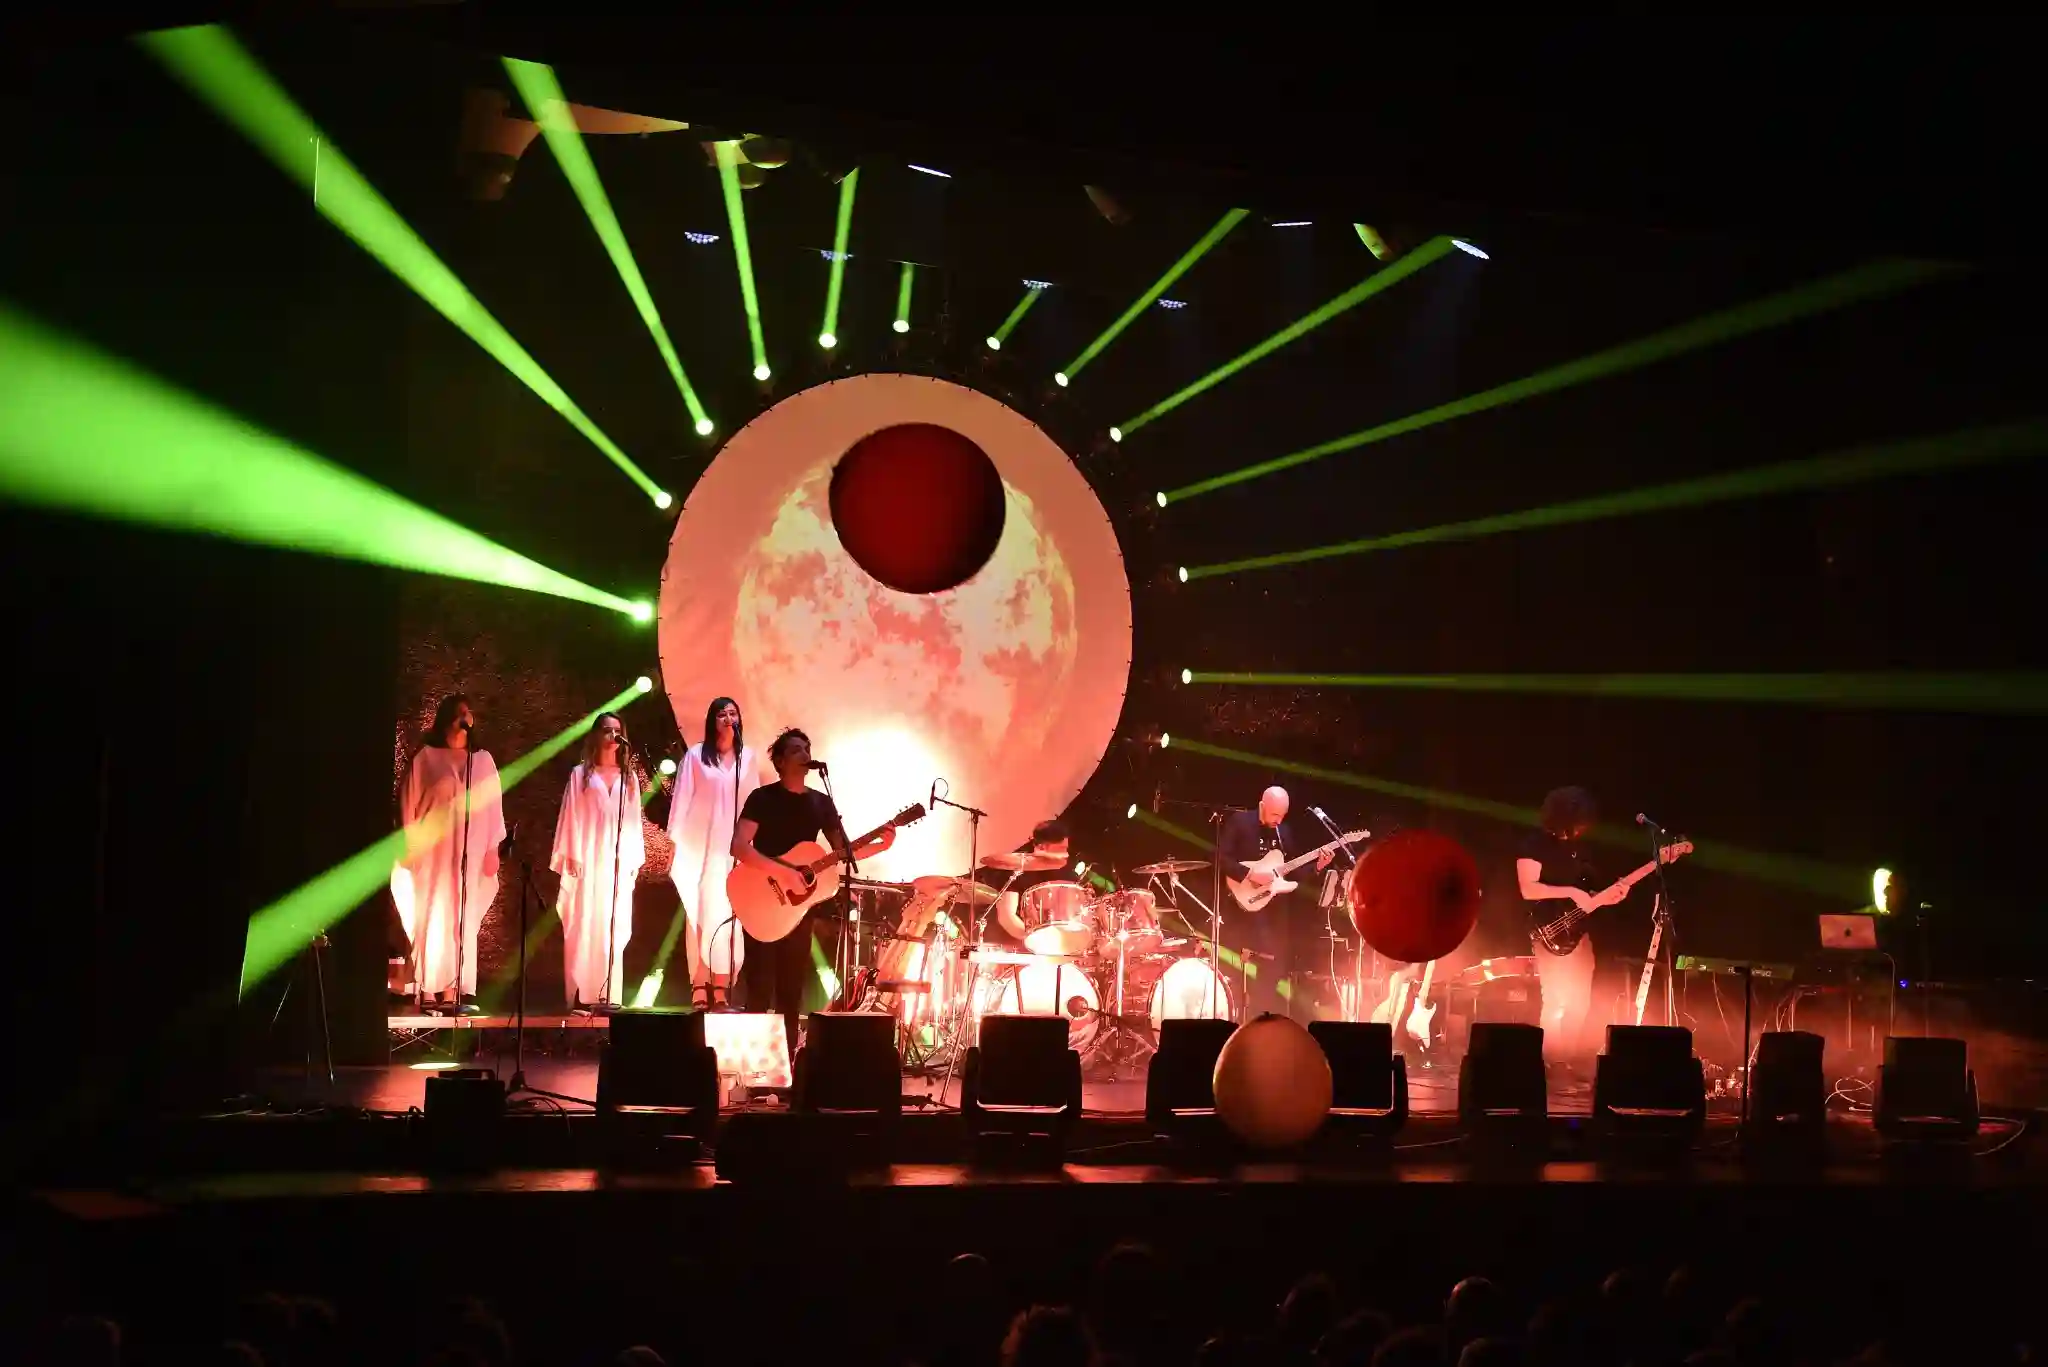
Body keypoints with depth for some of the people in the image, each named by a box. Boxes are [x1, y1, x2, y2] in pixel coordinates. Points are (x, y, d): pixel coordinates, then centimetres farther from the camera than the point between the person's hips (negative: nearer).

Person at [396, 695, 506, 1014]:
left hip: (470, 852, 3)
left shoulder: (483, 760, 12)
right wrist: (411, 848, -5)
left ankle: (454, 991, -1)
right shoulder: (426, 757, 3)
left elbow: (493, 807, 11)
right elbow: (408, 802, 2)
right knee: (434, 916, -7)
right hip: (434, 850, -3)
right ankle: (429, 991, -7)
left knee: (463, 919, 0)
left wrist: (493, 850, 5)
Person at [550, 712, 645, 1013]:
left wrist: (636, 860, 6)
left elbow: (634, 821, 13)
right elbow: (571, 816, 2)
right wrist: (571, 856, -8)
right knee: (584, 927, -7)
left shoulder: (629, 778, 15)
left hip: (619, 862, 3)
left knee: (613, 929, 0)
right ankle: (581, 995, -9)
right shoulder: (581, 774, 6)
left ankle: (607, 995, -1)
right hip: (588, 860, -3)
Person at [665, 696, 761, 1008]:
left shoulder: (748, 757, 8)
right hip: (701, 844, -2)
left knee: (728, 914, -2)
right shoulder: (696, 755, 2)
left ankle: (720, 989, 0)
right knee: (702, 912, -3)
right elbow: (681, 799, 1)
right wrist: (675, 842, -5)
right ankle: (700, 988, -2)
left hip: (736, 846, 2)